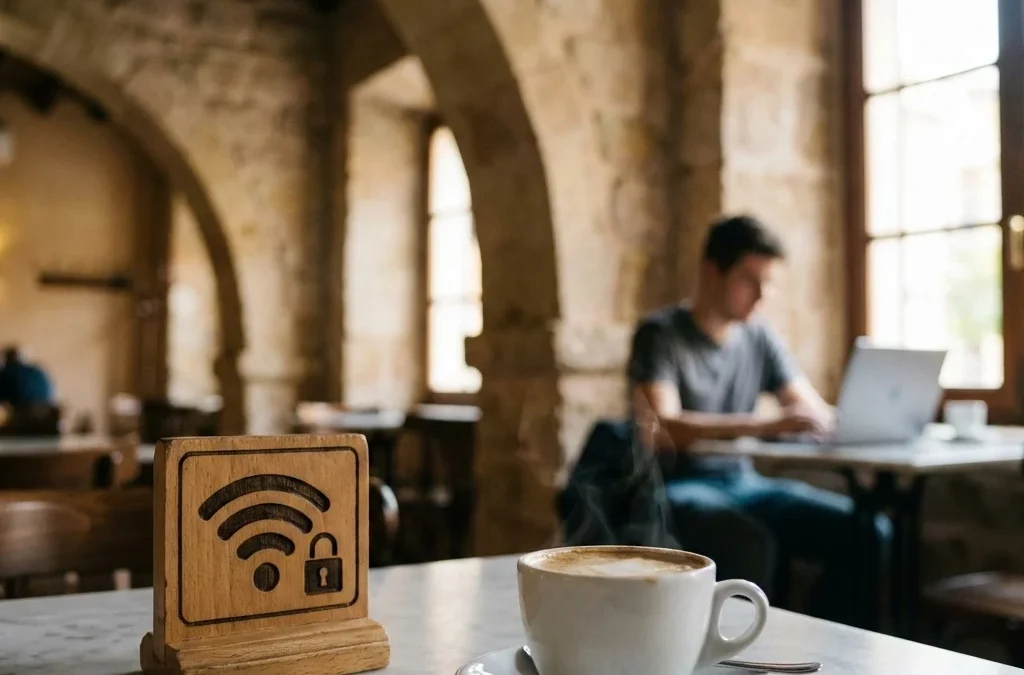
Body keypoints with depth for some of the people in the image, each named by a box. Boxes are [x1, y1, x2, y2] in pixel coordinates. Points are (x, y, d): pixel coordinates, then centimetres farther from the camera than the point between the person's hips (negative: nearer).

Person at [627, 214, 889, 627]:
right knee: (751, 544, -35)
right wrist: (766, 426, -34)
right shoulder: (660, 334, -9)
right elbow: (662, 429, -23)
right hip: (676, 488, -6)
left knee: (867, 530, -13)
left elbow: (814, 410, 11)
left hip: (742, 483, 6)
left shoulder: (759, 337, 10)